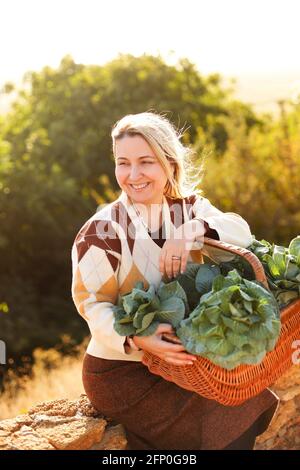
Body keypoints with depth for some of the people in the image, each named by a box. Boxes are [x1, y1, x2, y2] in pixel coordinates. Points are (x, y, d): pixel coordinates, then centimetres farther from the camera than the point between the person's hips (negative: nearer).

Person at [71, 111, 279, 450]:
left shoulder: (189, 207, 2)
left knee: (252, 400, -7)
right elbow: (92, 304, -15)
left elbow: (240, 235, -13)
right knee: (218, 424, -19)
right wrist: (137, 339, -33)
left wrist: (192, 230, -32)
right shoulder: (101, 231, -14)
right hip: (120, 370, -5)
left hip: (178, 359, 5)